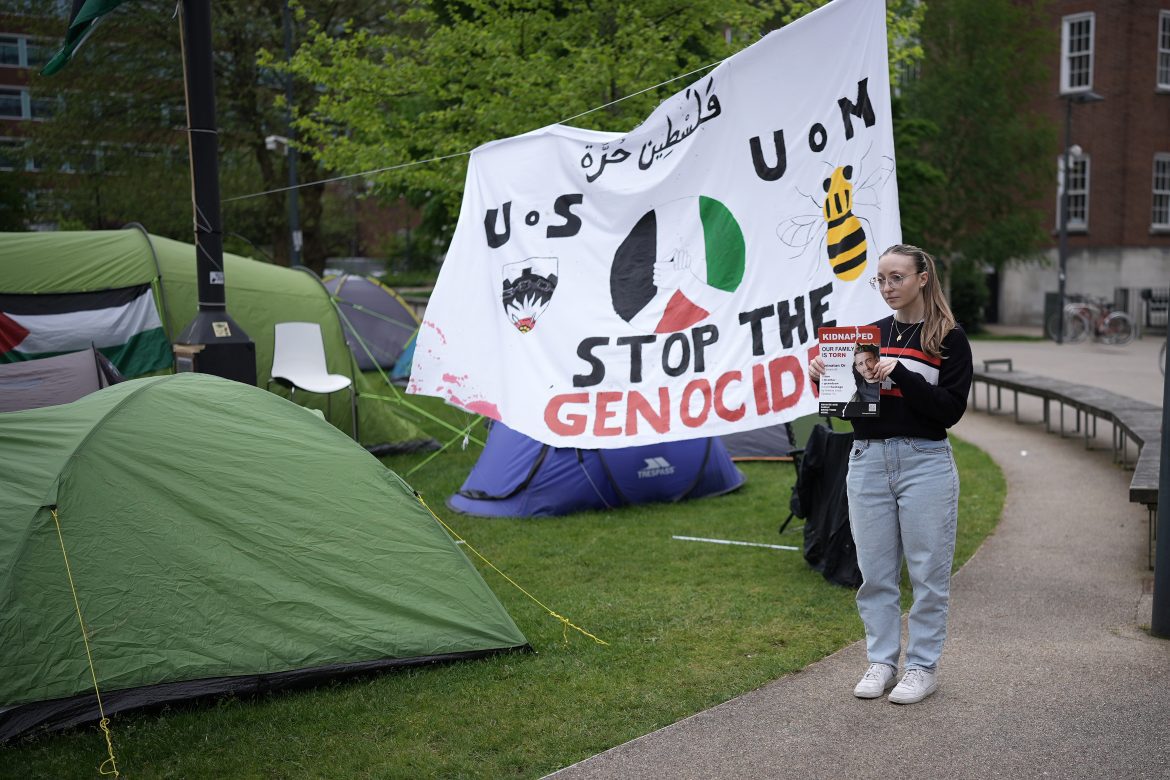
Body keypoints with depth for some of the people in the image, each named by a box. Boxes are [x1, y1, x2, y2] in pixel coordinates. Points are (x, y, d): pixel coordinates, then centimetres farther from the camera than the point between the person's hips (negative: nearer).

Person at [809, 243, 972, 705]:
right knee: (875, 572, 9)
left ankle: (923, 667, 17)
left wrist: (901, 373, -19)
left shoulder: (949, 339, -1)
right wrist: (823, 379, -6)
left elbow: (952, 410, -11)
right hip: (867, 460, 4)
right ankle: (881, 662, 21)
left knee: (928, 573, 4)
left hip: (925, 463, -4)